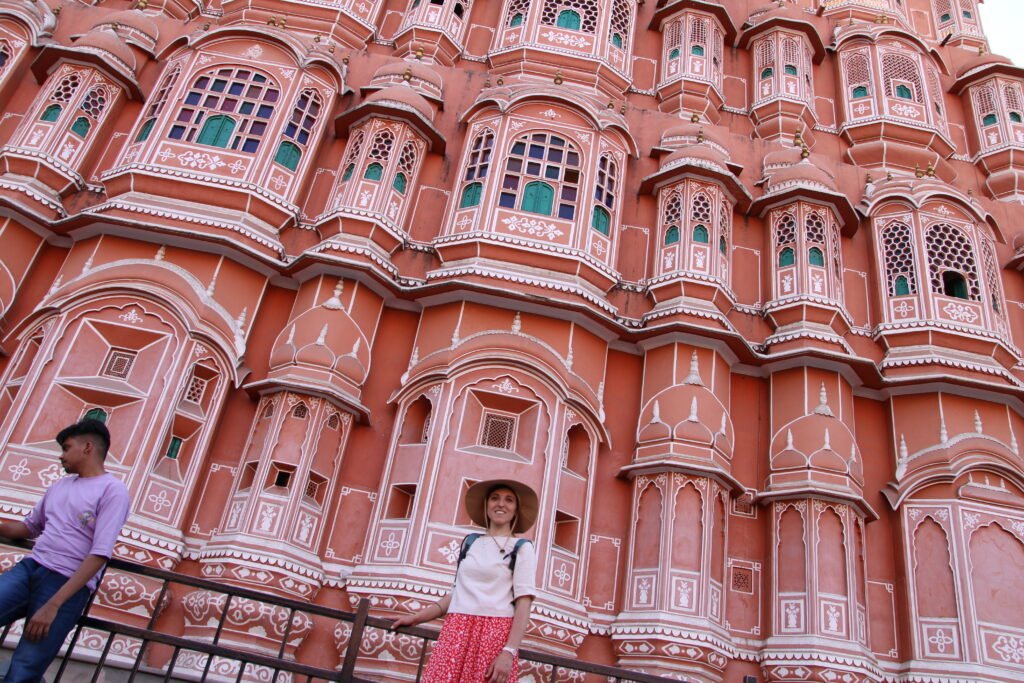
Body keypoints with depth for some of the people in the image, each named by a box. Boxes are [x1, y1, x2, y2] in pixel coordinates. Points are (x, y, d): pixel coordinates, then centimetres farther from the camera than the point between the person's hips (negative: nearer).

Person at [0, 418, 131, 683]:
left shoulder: (113, 490, -6)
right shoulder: (59, 485, 18)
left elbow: (99, 555, -14)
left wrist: (54, 604, -20)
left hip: (68, 583, -6)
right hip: (29, 567, 6)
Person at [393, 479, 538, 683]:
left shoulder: (522, 548, 2)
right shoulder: (470, 542, 16)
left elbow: (523, 603, -6)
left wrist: (509, 652, -17)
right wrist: (416, 617, 16)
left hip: (495, 635, -3)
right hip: (455, 631, 4)